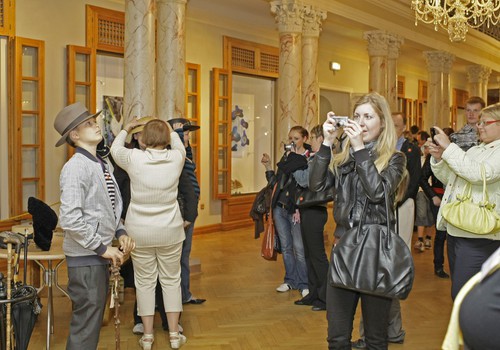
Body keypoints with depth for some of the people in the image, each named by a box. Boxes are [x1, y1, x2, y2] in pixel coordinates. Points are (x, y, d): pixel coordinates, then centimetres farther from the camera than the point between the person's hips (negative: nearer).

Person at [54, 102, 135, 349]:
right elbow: (70, 219, -23)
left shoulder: (102, 165, 12)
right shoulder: (76, 167, -15)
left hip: (99, 255, 9)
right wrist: (102, 248, -18)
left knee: (94, 319, 19)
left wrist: (120, 233, 3)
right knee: (86, 326, -1)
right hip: (85, 257, -9)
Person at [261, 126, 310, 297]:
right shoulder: (286, 157, 13)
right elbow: (275, 182, 15)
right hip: (280, 207, 6)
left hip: (296, 210, -6)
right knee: (285, 247, 12)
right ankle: (290, 280, 24)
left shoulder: (309, 159, -6)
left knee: (299, 248, -4)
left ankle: (303, 284, 7)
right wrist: (268, 166, 6)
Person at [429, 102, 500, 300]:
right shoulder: (475, 150, 19)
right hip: (455, 230, 9)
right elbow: (449, 179, 21)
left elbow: (478, 174, -24)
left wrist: (448, 147, -20)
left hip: (477, 236, -9)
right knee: (457, 292, 16)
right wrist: (438, 158, 3)